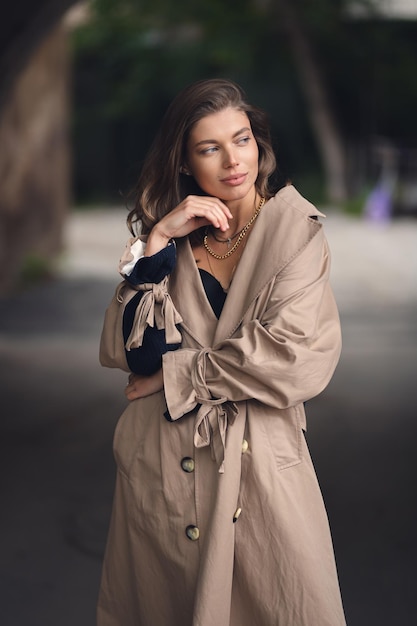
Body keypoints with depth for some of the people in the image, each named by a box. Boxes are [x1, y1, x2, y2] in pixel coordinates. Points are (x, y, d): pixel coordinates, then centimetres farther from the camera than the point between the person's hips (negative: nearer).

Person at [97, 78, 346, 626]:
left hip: (261, 458, -2)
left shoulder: (296, 232, -2)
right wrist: (157, 242, -12)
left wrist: (175, 375, -9)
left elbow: (296, 359, -15)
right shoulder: (163, 231, 7)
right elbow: (119, 350, -5)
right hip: (162, 462, 3)